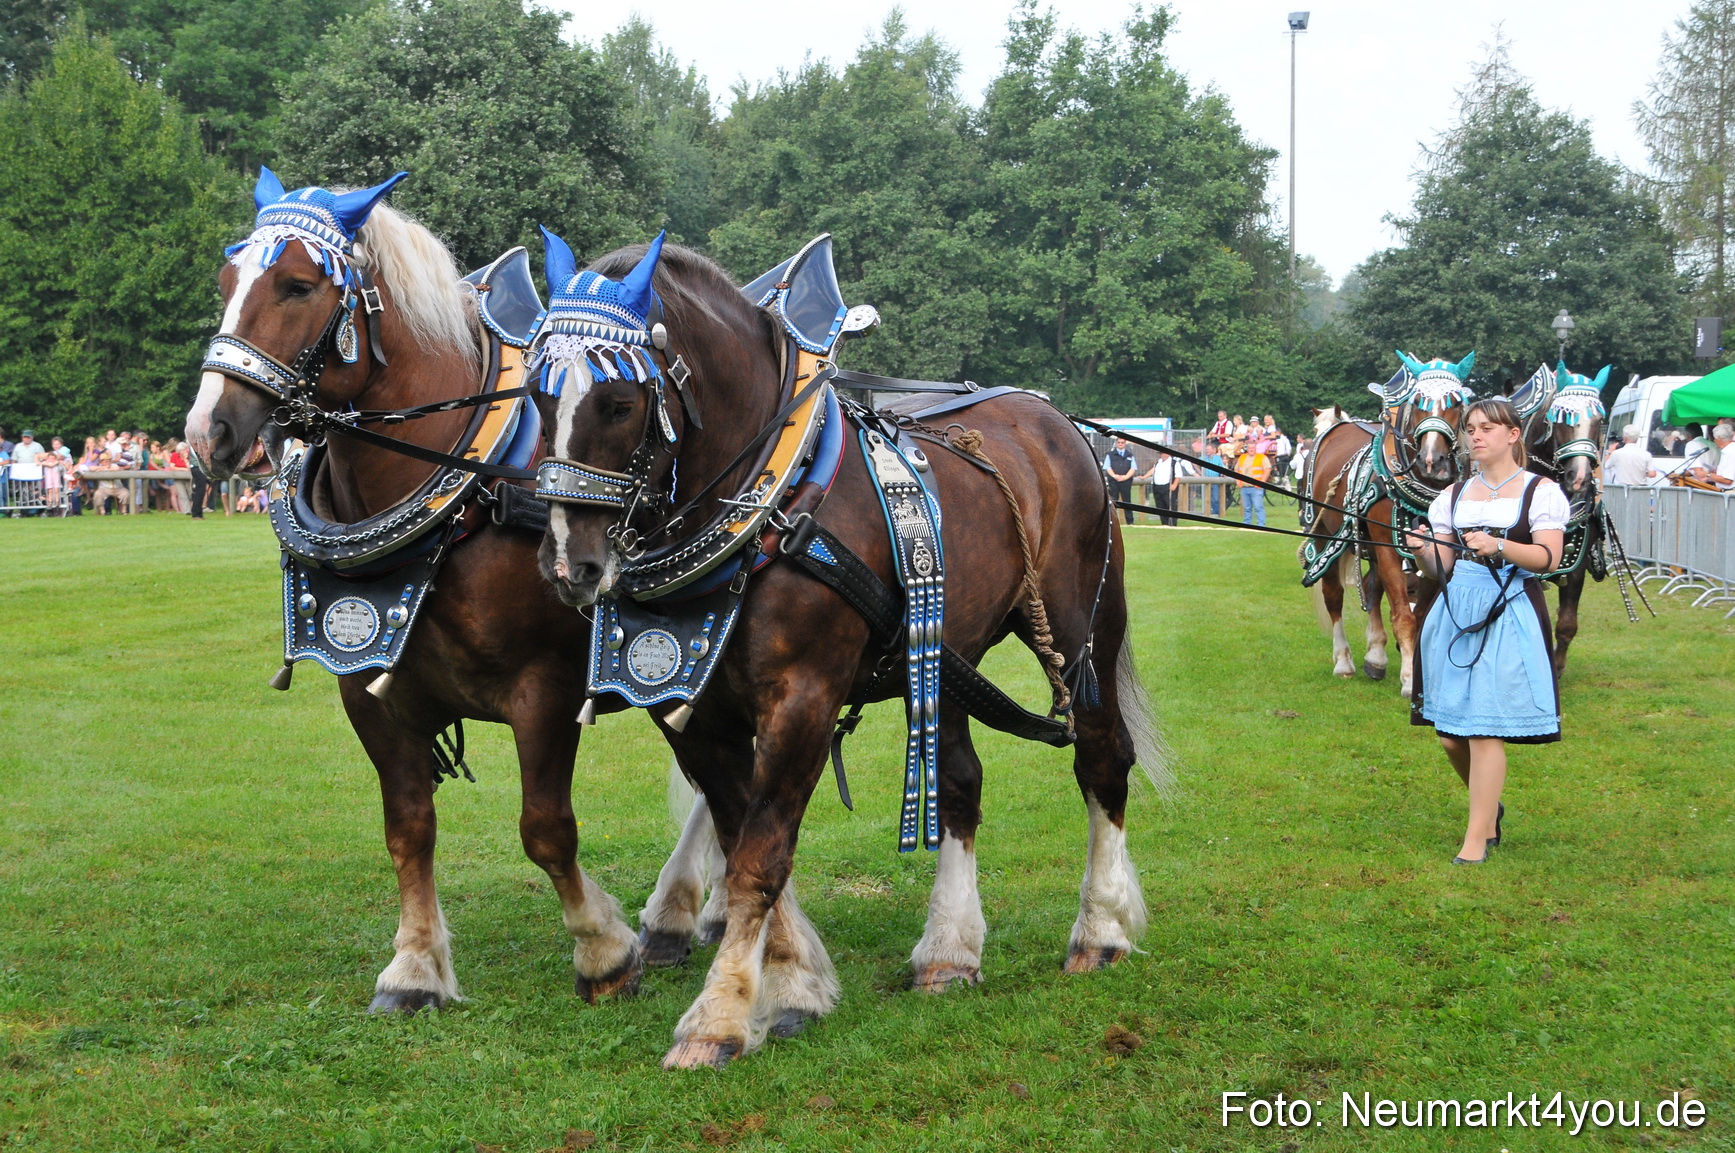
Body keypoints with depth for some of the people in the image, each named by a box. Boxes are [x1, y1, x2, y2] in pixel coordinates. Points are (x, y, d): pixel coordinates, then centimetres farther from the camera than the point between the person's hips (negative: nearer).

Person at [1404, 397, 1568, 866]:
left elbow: (1548, 557, -11)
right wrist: (1422, 552, -12)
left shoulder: (1540, 491, 2)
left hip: (1508, 614, -5)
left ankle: (1477, 838, -2)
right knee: (1450, 735, 5)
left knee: (1485, 730, -10)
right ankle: (1490, 806, 32)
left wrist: (1498, 546, -27)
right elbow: (1441, 569, 10)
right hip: (1454, 612, 5)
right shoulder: (1455, 494, 14)